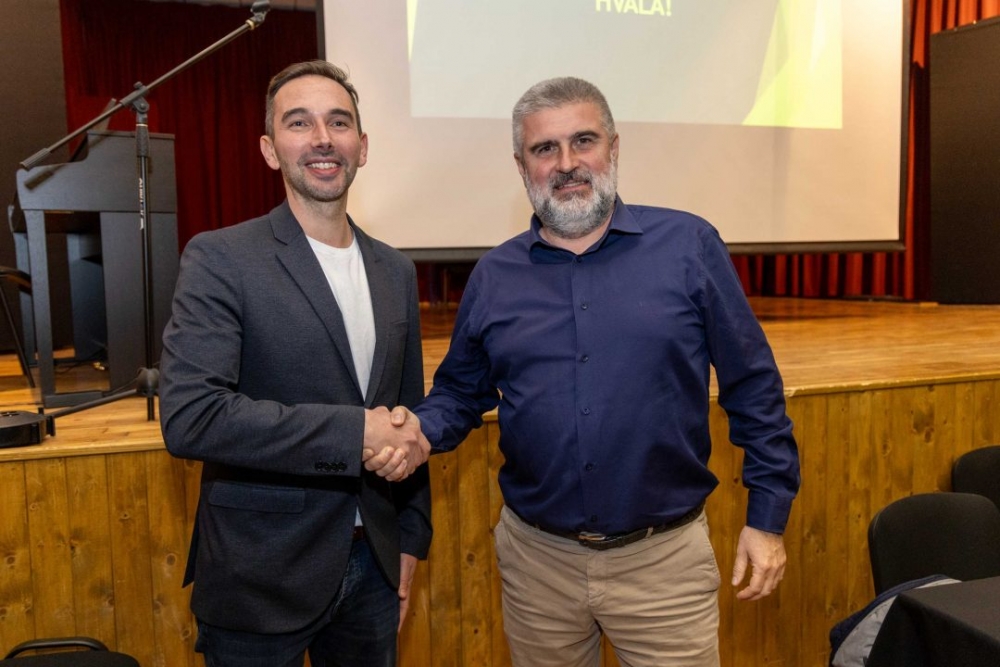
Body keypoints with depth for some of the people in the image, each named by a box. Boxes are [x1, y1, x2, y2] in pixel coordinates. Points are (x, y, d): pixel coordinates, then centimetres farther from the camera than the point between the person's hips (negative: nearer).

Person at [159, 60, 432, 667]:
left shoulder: (395, 272, 7)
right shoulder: (220, 259, -10)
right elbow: (189, 417, -22)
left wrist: (411, 539, 14)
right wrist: (356, 434, -23)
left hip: (372, 564, 5)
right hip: (261, 577, -5)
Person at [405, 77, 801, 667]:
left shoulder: (689, 246, -6)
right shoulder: (493, 276, 2)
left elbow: (753, 388, -2)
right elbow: (459, 393, 11)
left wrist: (768, 517, -2)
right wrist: (418, 431, -10)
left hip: (666, 557, -2)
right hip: (536, 558, 3)